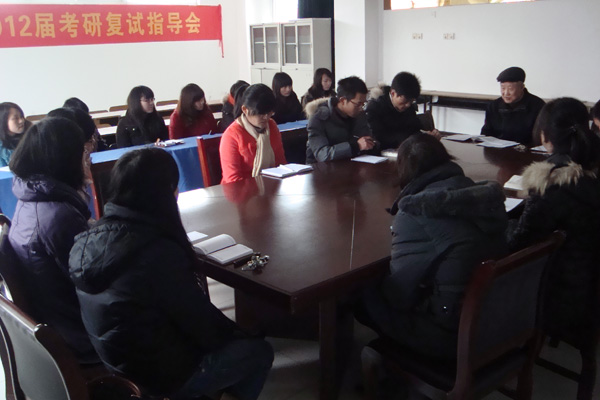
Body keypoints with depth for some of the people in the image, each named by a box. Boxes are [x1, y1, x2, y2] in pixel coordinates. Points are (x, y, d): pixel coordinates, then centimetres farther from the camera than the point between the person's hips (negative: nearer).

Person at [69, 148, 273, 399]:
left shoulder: (90, 239, -7)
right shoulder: (159, 253, -31)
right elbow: (200, 320, -20)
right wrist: (235, 335, 1)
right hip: (160, 377, -7)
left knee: (228, 334, 23)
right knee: (259, 351, 11)